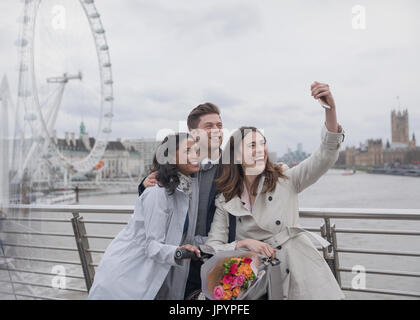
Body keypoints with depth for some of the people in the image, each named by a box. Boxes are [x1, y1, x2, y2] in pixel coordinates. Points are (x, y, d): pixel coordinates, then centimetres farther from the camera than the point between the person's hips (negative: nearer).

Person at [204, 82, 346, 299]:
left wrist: (330, 109, -22)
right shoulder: (225, 201, 4)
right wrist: (244, 243, -15)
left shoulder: (285, 180, 4)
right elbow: (212, 247, 3)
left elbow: (325, 157, -8)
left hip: (303, 274, 0)